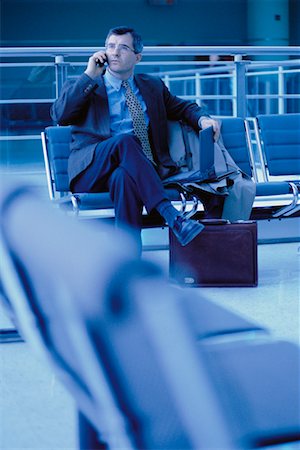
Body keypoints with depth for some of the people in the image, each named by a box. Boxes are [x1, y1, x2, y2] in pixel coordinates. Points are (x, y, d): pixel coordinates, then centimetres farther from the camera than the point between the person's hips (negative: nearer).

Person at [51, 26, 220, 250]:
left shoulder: (153, 86, 27)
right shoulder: (81, 87, 17)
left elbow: (183, 107, 34)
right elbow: (59, 115, -1)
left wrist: (202, 119, 10)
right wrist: (89, 76, -2)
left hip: (134, 169, 2)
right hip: (91, 171, -1)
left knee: (124, 178, -38)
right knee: (124, 141, -36)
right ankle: (171, 215, -45)